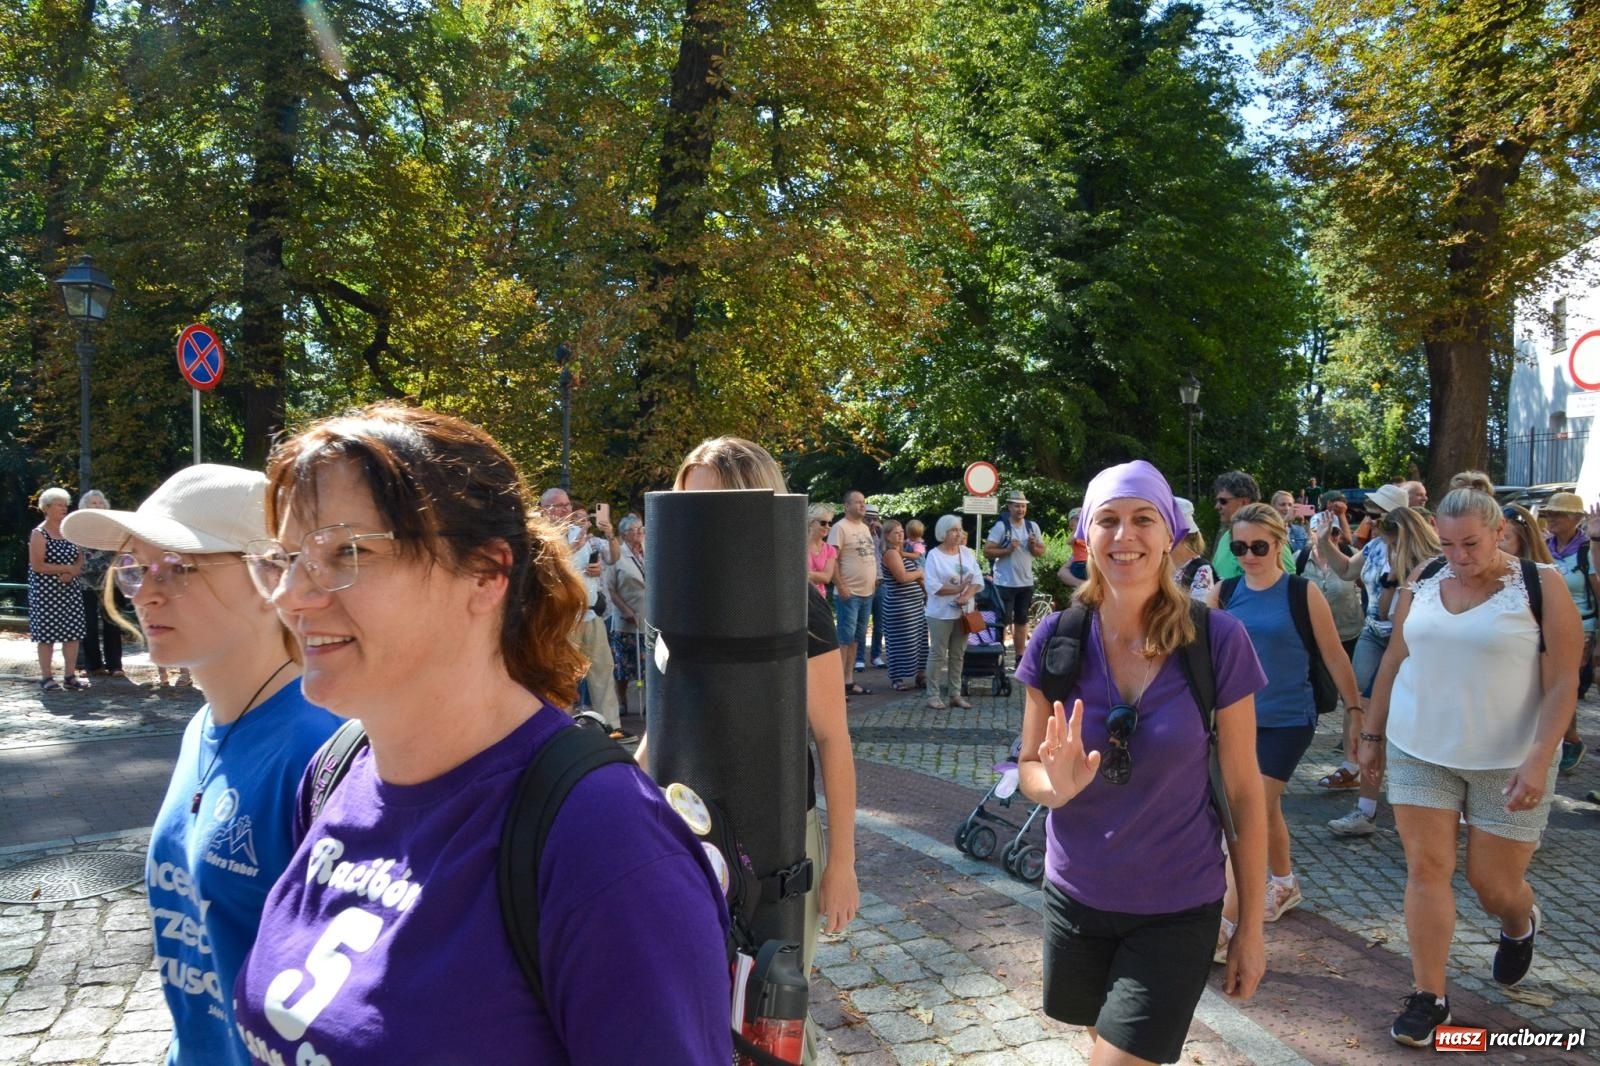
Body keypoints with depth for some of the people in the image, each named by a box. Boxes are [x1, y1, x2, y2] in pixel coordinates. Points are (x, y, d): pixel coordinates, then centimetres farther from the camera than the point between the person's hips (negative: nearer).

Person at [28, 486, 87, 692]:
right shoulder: (39, 534, -7)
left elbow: (80, 559, 10)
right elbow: (36, 565, -16)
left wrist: (72, 573, -10)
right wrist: (68, 568, -16)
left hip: (69, 589, 6)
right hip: (45, 590, -6)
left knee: (73, 633, 4)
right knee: (47, 634, -1)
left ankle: (70, 675, 12)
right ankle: (46, 678, 6)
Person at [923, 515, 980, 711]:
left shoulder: (967, 552, 7)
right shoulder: (934, 555, -9)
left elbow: (978, 579, 2)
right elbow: (932, 586, -17)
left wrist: (967, 595, -16)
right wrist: (958, 589, -20)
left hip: (963, 612, 5)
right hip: (941, 613, -5)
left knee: (958, 654, 11)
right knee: (938, 654, 0)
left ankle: (955, 693, 19)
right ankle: (933, 695, 7)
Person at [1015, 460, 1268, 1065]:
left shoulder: (1218, 641, -14)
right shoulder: (1057, 637, -9)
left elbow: (1244, 791, -6)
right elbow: (1028, 767, 1)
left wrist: (1251, 927, -1)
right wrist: (1058, 785, -23)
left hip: (1177, 909, -3)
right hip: (1074, 897, 3)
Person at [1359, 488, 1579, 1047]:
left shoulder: (1541, 586, -9)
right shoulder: (1421, 583, 2)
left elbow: (1563, 683, -12)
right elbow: (1394, 661, 9)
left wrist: (1538, 760, -21)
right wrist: (1372, 734, 11)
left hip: (1508, 761, -3)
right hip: (1419, 751, 3)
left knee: (1494, 882, 7)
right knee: (1426, 868, 0)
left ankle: (1520, 925, 43)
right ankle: (1429, 996, 11)